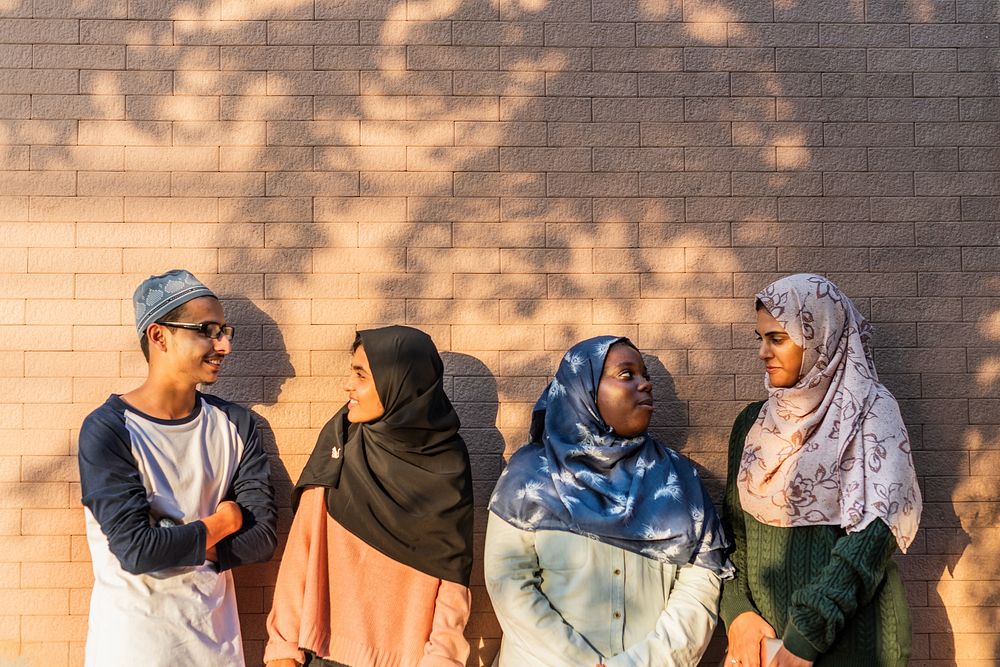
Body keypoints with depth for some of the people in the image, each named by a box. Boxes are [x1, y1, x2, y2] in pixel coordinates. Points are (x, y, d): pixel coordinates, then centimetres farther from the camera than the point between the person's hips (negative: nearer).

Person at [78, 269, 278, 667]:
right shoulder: (107, 429, -15)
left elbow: (263, 536, -7)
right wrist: (221, 522, -10)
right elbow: (136, 550, -22)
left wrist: (173, 549, -16)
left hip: (217, 633, 4)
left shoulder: (236, 425, -1)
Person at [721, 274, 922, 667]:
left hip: (848, 634, -4)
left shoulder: (870, 412, -8)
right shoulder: (754, 422, 6)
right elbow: (734, 525, 8)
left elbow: (874, 530, -17)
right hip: (762, 633, 5)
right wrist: (737, 610, -7)